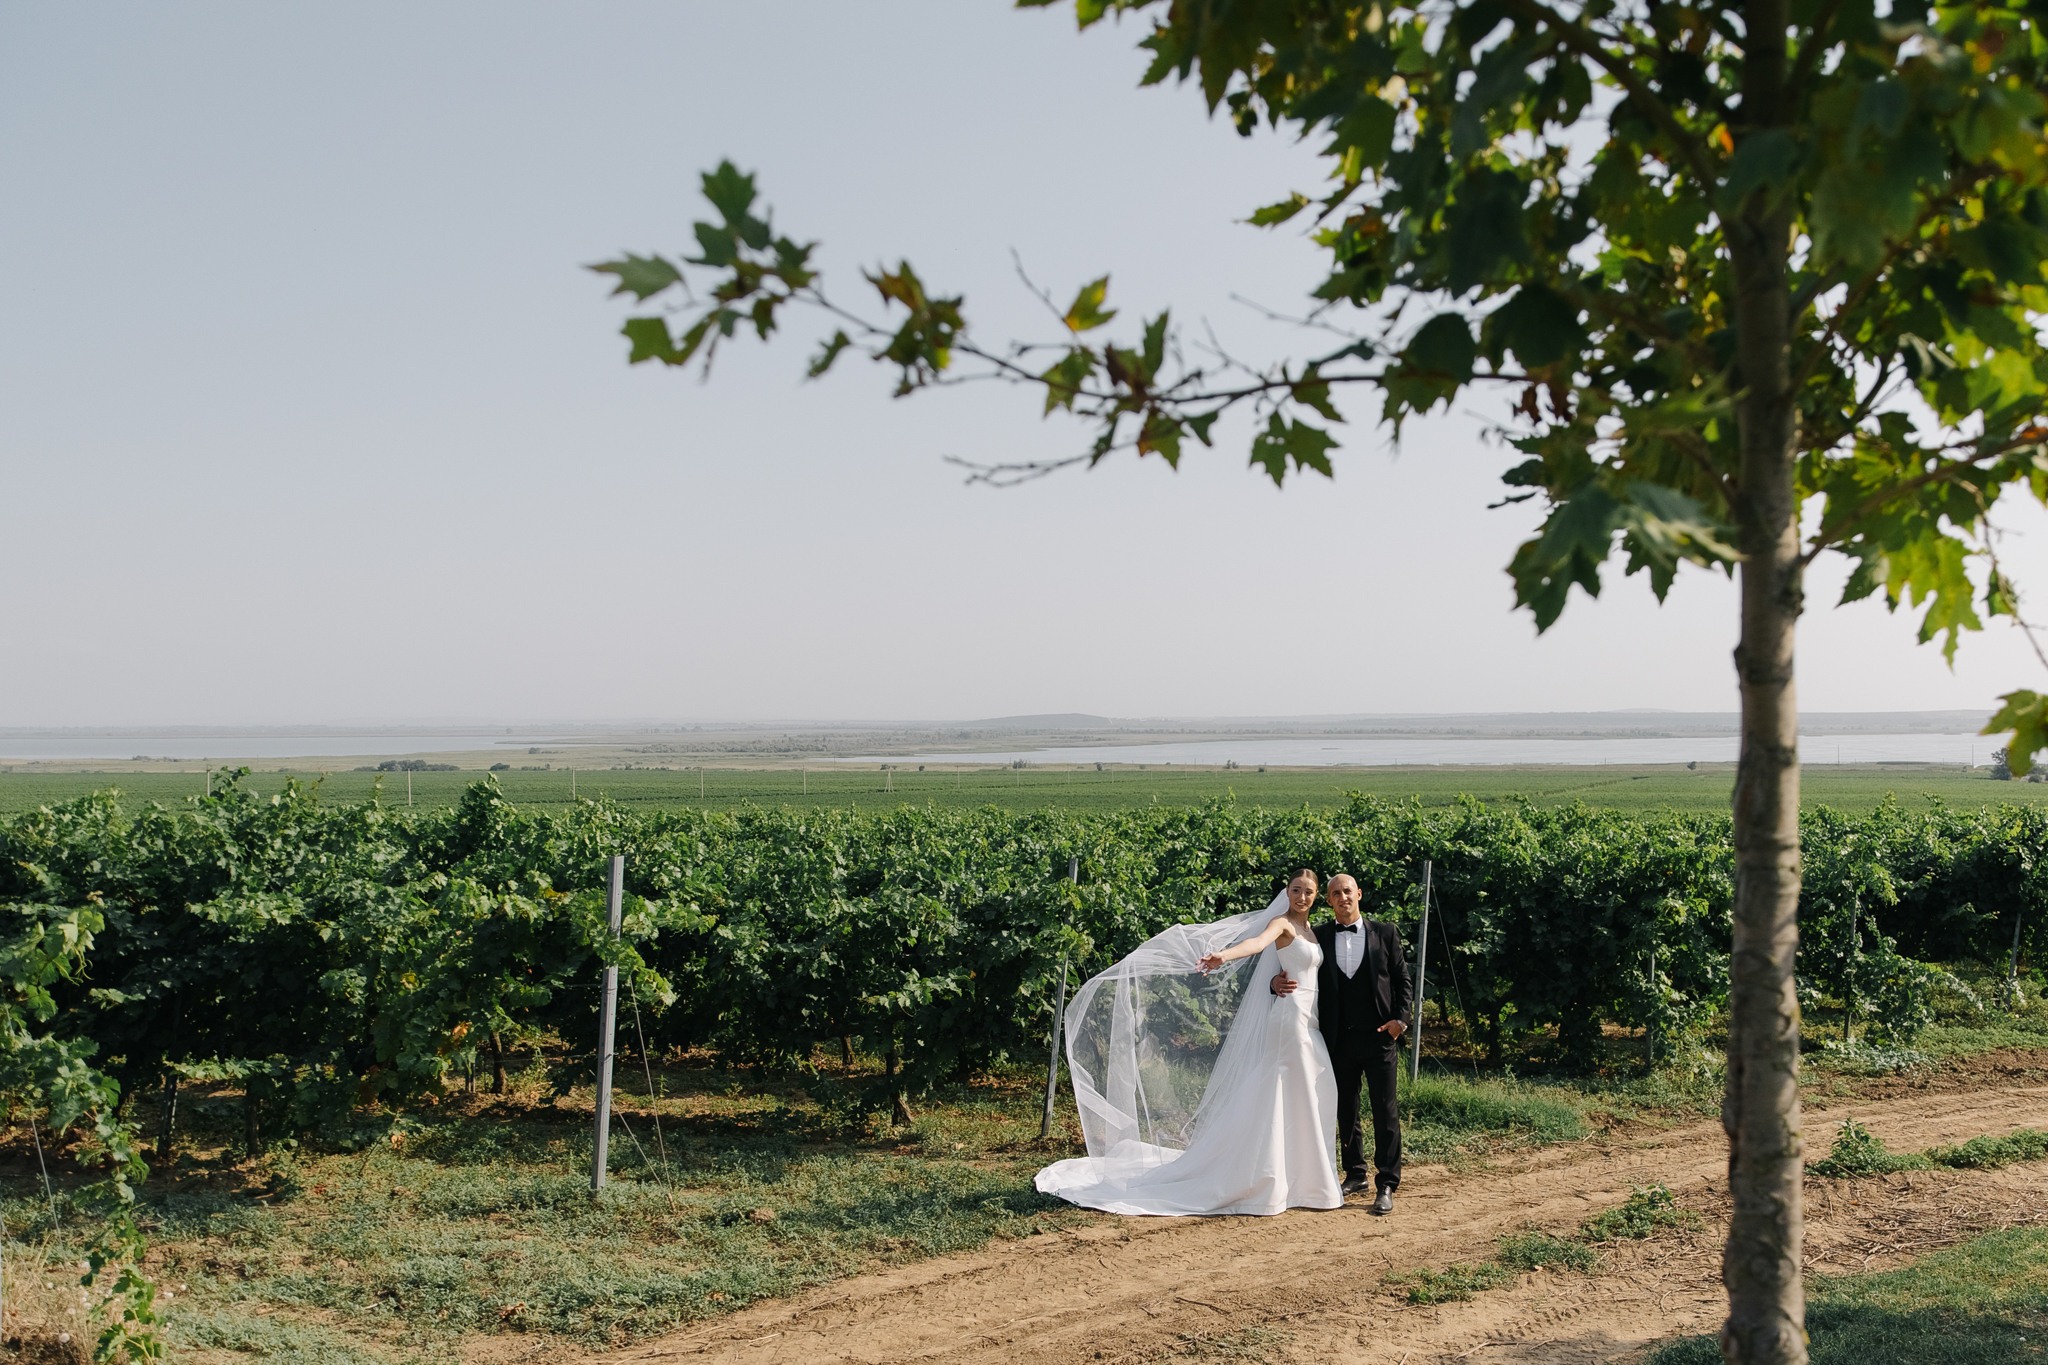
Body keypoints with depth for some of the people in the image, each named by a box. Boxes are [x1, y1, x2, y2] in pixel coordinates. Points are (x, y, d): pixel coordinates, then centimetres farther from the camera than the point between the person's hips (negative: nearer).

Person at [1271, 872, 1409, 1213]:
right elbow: (1296, 974, 5)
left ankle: (1386, 1185, 0)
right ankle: (1355, 1173, 26)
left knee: (1385, 1111, -4)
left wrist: (1400, 1019, -6)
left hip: (1379, 1036, -2)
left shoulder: (1384, 933, 5)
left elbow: (1402, 979, 7)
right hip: (1339, 1040, 2)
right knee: (1345, 1111, 12)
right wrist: (1277, 983, -18)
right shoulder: (1318, 937, 6)